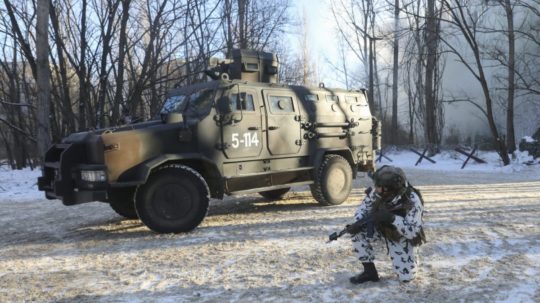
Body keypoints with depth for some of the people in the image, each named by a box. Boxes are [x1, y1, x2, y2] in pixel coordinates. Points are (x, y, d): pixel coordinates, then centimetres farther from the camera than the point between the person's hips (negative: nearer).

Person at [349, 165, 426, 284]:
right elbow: (363, 208, -9)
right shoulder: (377, 193, -22)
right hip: (382, 229, 4)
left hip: (402, 238, -3)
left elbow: (413, 232, -33)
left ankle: (411, 258, 27)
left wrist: (392, 218, -46)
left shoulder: (412, 201, -33)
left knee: (406, 276, -9)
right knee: (358, 233, -22)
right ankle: (369, 271, -5)